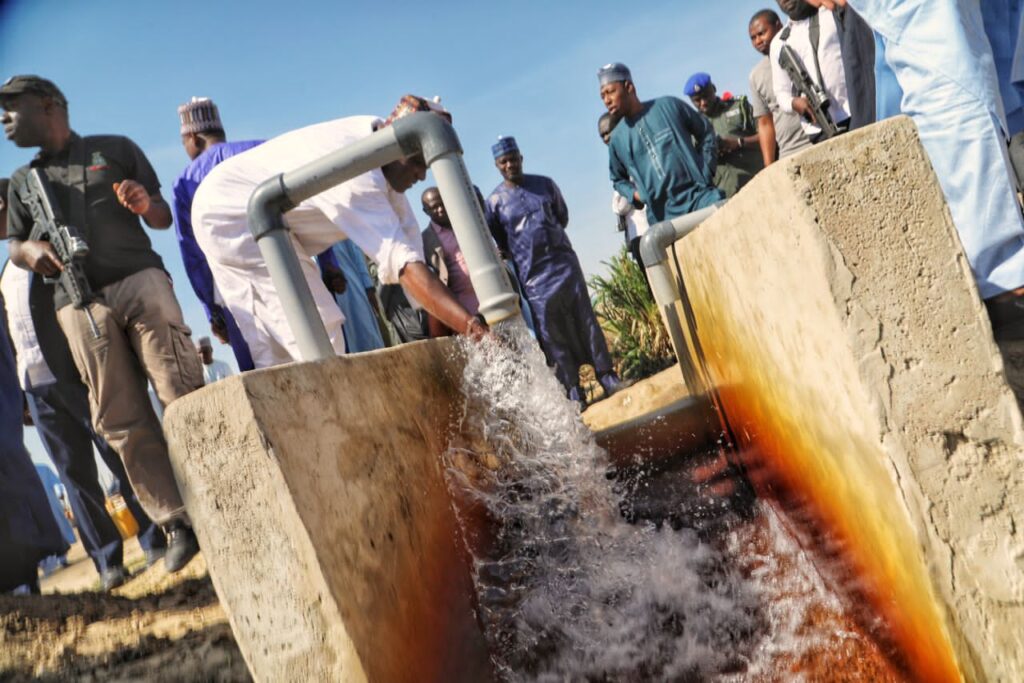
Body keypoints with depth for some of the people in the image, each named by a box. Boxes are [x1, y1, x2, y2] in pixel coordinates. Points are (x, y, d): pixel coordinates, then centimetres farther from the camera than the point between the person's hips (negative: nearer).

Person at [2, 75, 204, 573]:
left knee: (186, 397, -12)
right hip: (79, 304, 2)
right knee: (122, 424, -5)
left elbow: (163, 218, 15)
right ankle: (179, 525, -2)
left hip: (141, 280, -2)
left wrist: (146, 204, -9)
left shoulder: (116, 150, 15)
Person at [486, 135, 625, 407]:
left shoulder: (544, 184, 6)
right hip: (533, 275, -2)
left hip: (564, 262, 2)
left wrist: (550, 238, 6)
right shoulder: (494, 201, -1)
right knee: (551, 333, -3)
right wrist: (519, 254, -1)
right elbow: (496, 242, 7)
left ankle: (607, 377, 9)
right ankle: (574, 391, 3)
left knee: (585, 319, 2)